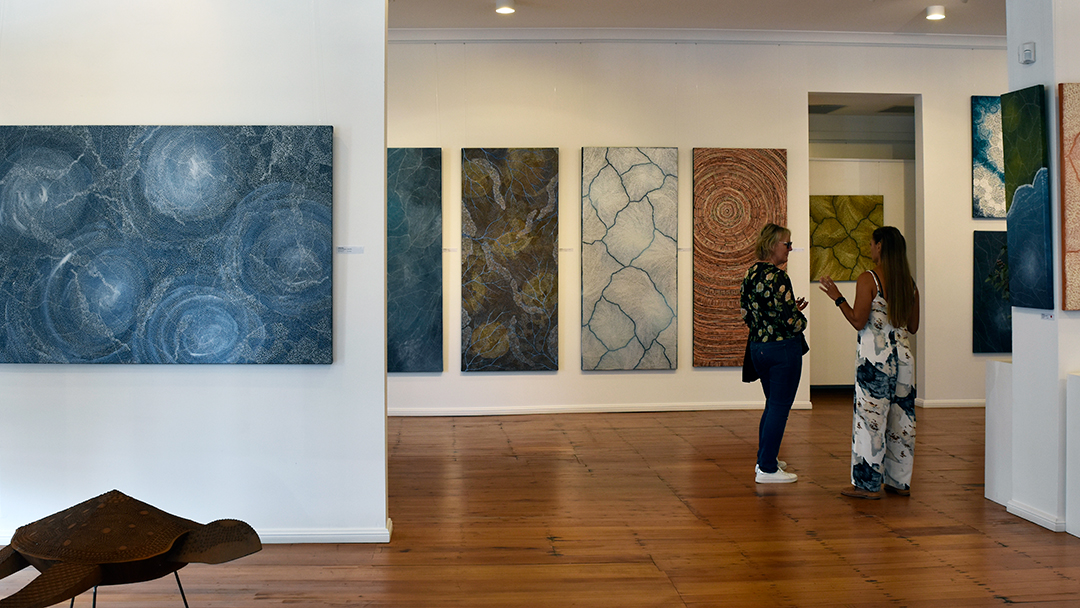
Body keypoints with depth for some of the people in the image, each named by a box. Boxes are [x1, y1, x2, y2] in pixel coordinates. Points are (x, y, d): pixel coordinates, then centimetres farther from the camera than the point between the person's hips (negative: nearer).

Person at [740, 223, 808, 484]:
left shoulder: (750, 273, 7)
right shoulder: (777, 276, -19)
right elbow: (790, 321, -22)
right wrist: (801, 317, 2)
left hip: (758, 346, 9)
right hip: (783, 348, -9)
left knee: (772, 405, 22)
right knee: (780, 408, -1)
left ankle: (765, 458, 30)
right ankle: (767, 469, 3)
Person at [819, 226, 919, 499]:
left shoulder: (868, 280, -10)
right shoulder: (909, 282, 8)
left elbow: (859, 321, -14)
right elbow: (913, 327, 12)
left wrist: (837, 297, -5)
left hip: (875, 358, -6)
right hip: (903, 356, 6)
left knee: (871, 417, -1)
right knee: (901, 417, 11)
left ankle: (868, 484, 3)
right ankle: (900, 481, 18)